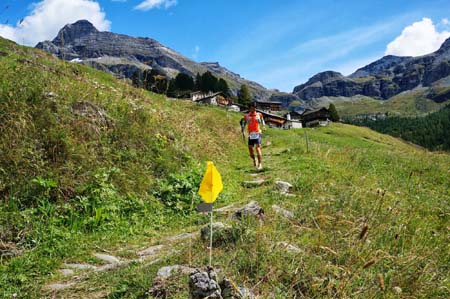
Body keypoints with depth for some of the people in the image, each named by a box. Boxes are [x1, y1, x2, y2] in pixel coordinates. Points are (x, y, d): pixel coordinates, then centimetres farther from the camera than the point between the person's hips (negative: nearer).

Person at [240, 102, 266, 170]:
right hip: (250, 134, 2)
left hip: (257, 134, -2)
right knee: (250, 149, 2)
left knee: (258, 148, -15)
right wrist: (243, 133, 0)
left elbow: (262, 121, 20)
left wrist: (264, 127, -1)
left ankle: (260, 164, -15)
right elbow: (243, 124, 10)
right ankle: (254, 159, 33)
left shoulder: (259, 115, 7)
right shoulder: (246, 116, 6)